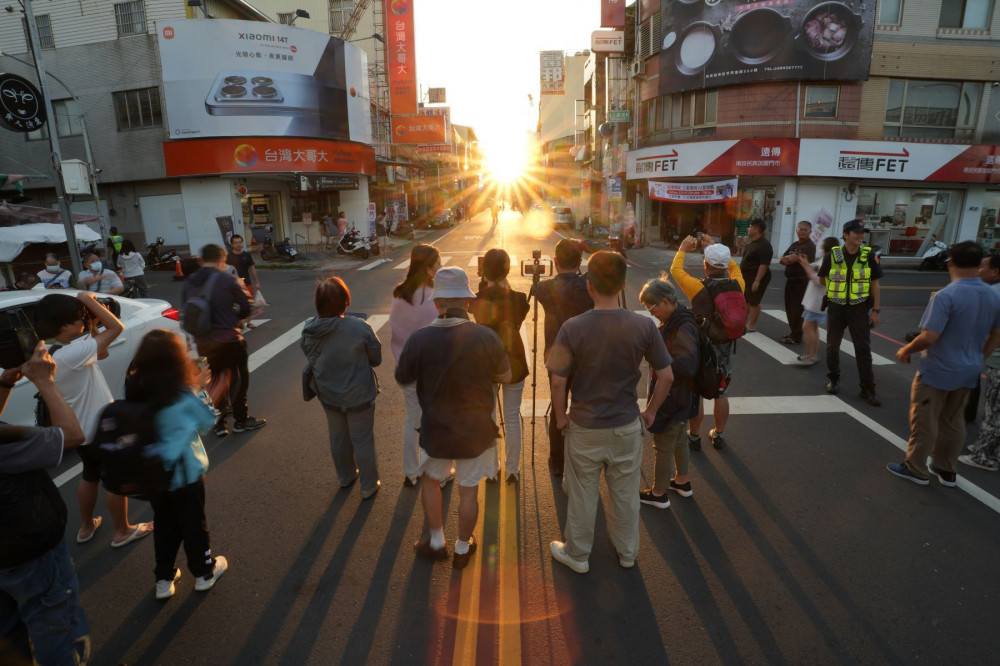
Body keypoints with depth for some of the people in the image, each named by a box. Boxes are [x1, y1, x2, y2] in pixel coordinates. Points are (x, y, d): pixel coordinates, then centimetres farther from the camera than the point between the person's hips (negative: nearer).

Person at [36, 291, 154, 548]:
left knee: (90, 476, 26)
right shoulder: (70, 354, -30)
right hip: (100, 429, -9)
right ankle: (122, 532, 26)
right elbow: (117, 327, -32)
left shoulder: (56, 352, -1)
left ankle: (86, 527, 43)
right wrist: (87, 299, -23)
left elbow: (102, 353, 9)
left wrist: (93, 326, -3)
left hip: (84, 429, 9)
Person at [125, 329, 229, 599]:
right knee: (194, 524, 16)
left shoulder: (134, 392, -12)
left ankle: (164, 579, 35)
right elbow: (208, 420, -9)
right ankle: (204, 572, 35)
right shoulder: (185, 396, -25)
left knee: (164, 525, 23)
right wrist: (200, 388, -4)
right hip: (185, 473, -4)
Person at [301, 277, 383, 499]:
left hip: (328, 395, 4)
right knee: (363, 441, 14)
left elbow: (312, 360, 1)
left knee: (338, 438, 24)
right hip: (359, 396, -4)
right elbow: (376, 359, -13)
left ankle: (346, 476, 46)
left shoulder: (308, 331, -15)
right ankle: (369, 486, 29)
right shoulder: (360, 328, -26)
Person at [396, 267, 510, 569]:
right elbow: (505, 376, -5)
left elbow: (402, 378, -1)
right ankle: (462, 549, 36)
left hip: (436, 431, 1)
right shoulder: (485, 337, -20)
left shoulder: (419, 339, -18)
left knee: (431, 480, 27)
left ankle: (436, 542, 38)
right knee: (468, 492, 18)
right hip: (476, 432, -1)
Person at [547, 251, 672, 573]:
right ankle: (627, 552, 42)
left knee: (582, 495, 17)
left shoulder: (573, 328, -19)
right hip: (627, 426, 2)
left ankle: (577, 555, 37)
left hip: (584, 427, -2)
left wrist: (560, 415, 1)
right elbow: (666, 376, -7)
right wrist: (651, 411, 7)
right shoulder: (644, 326, -13)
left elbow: (558, 380, -15)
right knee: (625, 493, 21)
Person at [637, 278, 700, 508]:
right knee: (678, 438, 24)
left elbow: (687, 366, -32)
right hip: (675, 395, 10)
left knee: (662, 446, 5)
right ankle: (681, 481, 43)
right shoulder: (673, 321, 2)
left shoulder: (683, 328, -27)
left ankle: (659, 494, 22)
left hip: (674, 398, -10)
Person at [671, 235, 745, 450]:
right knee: (721, 393, 17)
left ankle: (694, 437, 20)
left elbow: (675, 270, -5)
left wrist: (683, 249, 10)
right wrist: (716, 247, 15)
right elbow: (734, 267, 13)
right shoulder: (737, 285, -10)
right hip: (727, 347, 4)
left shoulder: (698, 287, -21)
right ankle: (718, 435, 32)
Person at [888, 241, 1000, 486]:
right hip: (968, 372, 7)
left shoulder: (946, 296, -24)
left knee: (924, 421, 6)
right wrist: (978, 359, 23)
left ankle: (916, 469, 18)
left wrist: (906, 351, -10)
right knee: (953, 420, 19)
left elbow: (929, 337, -26)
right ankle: (945, 469, 30)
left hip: (938, 371, -7)